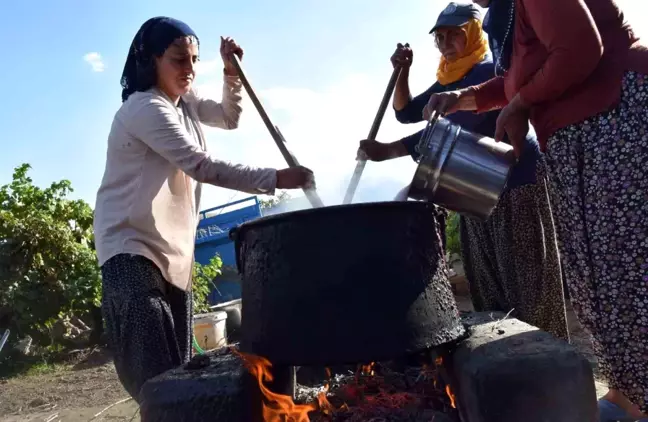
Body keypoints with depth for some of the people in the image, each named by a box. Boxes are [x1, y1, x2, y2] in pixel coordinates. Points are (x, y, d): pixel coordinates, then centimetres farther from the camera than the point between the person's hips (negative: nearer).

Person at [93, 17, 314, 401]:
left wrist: (232, 71, 7)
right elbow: (202, 166, -26)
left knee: (178, 368, 9)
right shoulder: (145, 108, -17)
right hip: (132, 247, -9)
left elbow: (228, 118, 24)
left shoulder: (183, 101, 12)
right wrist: (275, 179, -31)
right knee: (158, 375, -16)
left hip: (174, 250, 9)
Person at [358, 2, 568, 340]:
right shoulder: (446, 82, 13)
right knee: (487, 285, 7)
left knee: (527, 281, -8)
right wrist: (402, 72, 0)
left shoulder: (490, 71, -13)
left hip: (516, 181, -8)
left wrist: (388, 151, -28)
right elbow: (406, 113, 17)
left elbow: (455, 128, -24)